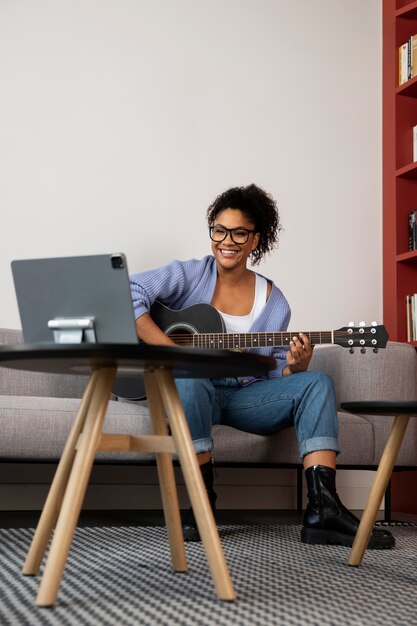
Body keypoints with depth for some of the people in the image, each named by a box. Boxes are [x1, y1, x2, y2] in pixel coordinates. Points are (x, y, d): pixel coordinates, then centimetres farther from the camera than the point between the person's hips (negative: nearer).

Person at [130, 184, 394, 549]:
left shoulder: (273, 303, 8)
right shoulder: (191, 276, -2)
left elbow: (275, 373, 9)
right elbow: (128, 293, -17)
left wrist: (294, 367, -16)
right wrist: (168, 348, -26)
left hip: (244, 396, 4)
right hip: (188, 391, -4)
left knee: (316, 384, -15)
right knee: (189, 377, -39)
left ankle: (323, 511, -27)